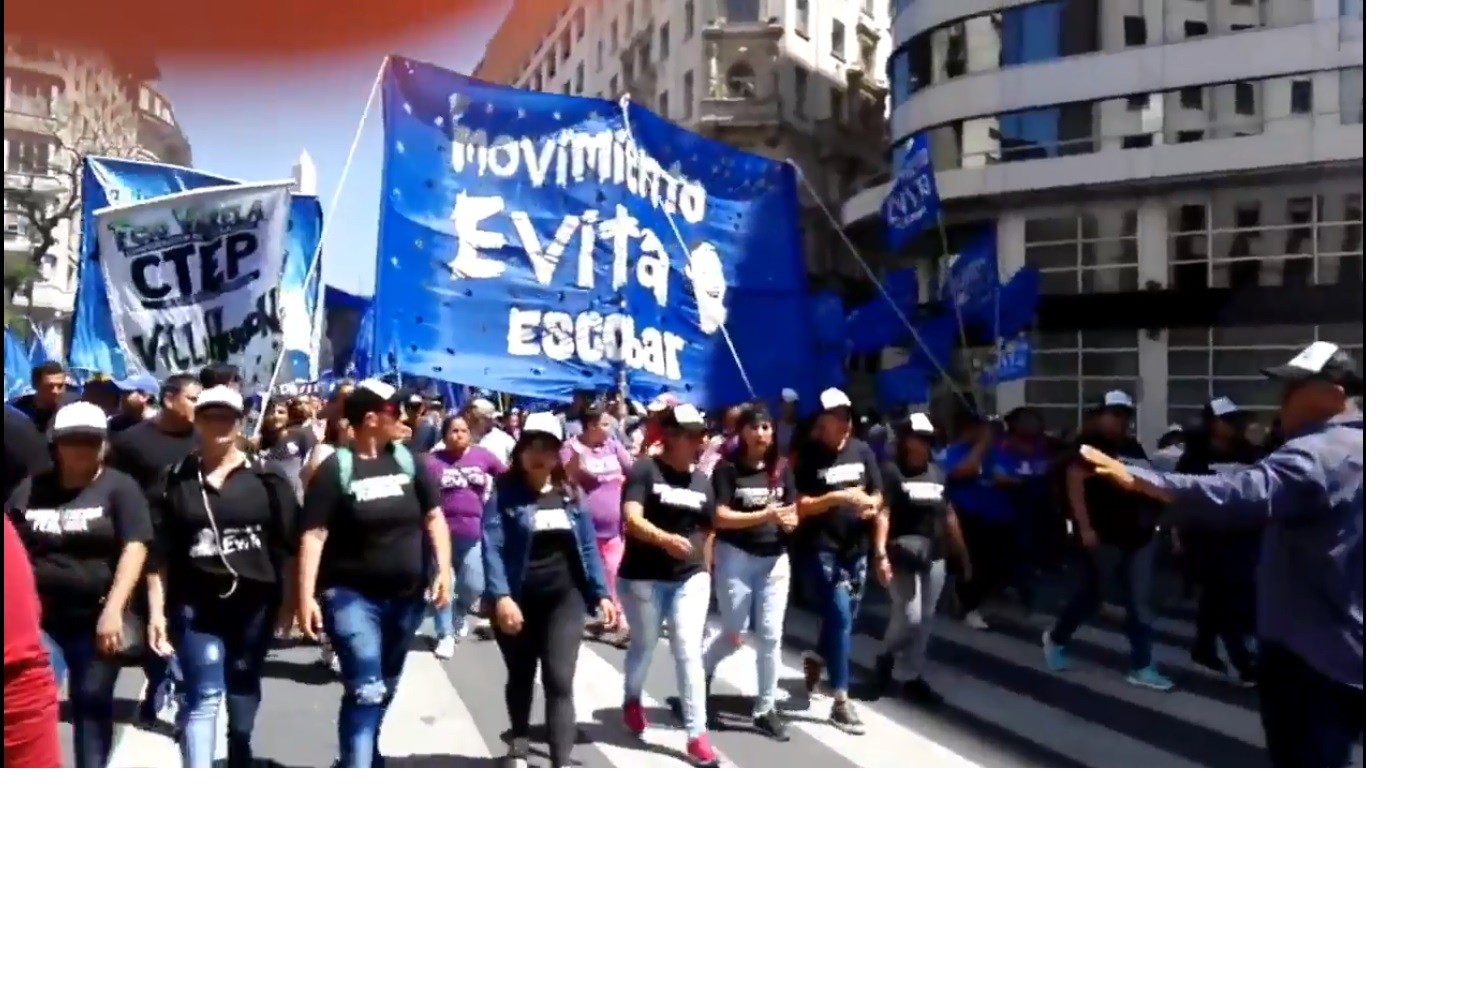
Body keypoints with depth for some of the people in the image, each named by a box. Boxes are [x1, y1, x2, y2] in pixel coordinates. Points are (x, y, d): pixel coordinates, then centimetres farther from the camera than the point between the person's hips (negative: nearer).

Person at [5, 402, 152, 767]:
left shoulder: (119, 487, -1)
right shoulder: (30, 490, 9)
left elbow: (134, 548, -10)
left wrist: (113, 610, -19)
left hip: (96, 620, -2)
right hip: (39, 619, 2)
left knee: (92, 703, 8)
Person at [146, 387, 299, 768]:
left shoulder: (267, 477, 1)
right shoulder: (177, 479, 2)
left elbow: (289, 543, 1)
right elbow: (160, 551, 1)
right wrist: (157, 610, -2)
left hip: (253, 603, 1)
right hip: (197, 605, -1)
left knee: (243, 692, 16)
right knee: (203, 696, -7)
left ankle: (239, 766, 37)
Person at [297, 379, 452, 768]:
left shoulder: (408, 461, 3)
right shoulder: (335, 469, -11)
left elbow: (434, 517, 6)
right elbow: (313, 535, -14)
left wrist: (443, 570, -5)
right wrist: (306, 596, -20)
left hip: (406, 596, 6)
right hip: (352, 596, -5)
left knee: (385, 687, 19)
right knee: (365, 690, -12)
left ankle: (365, 755, 41)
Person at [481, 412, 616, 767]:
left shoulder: (571, 494, 6)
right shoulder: (504, 493, -6)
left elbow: (587, 546, 10)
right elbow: (492, 547, -15)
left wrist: (601, 593, 5)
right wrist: (500, 596, -26)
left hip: (564, 598, 2)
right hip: (519, 600, -2)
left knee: (560, 681, -7)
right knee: (521, 676, 16)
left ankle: (561, 768, -7)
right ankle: (519, 745, 39)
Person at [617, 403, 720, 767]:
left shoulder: (702, 480, 5)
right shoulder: (644, 470, -12)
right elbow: (632, 519, -26)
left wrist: (704, 574, 14)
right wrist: (666, 539, -43)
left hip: (689, 578, 3)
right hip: (643, 578, -3)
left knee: (690, 652, -4)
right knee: (644, 646, 16)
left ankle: (697, 734, -1)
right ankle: (633, 700, 46)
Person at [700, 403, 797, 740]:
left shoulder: (782, 468, 4)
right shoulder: (727, 468, -8)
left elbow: (792, 512, 10)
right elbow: (721, 517, -14)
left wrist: (789, 521, -14)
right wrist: (764, 515, -24)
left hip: (775, 557, 4)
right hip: (736, 556, -3)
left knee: (771, 635, 2)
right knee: (734, 634, 4)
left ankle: (765, 709, 14)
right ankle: (701, 670, 36)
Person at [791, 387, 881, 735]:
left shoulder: (862, 451, 7)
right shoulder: (807, 456, -8)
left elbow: (878, 494, 12)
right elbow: (799, 506, -12)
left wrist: (872, 504, -11)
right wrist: (837, 498, -23)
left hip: (856, 548, 6)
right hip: (820, 548, -6)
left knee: (845, 618, 15)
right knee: (840, 616, -11)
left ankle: (816, 659, 46)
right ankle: (840, 700, -5)